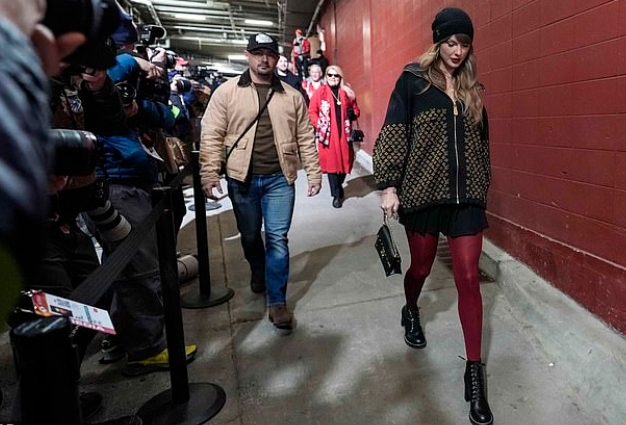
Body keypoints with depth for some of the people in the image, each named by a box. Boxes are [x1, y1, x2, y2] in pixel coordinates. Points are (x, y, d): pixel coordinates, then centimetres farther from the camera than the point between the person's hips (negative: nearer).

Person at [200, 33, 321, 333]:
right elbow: (212, 136, -4)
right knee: (250, 236, 17)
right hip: (242, 179, 0)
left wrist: (314, 173, 2)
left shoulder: (292, 96, 5)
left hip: (279, 179, 0)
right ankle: (258, 272, 47)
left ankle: (277, 302, 11)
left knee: (277, 239, 0)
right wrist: (209, 175, -11)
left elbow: (306, 139, 7)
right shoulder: (226, 92, 0)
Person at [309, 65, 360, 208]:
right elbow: (312, 111, -1)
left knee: (344, 161, 5)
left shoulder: (348, 93, 11)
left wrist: (353, 113, -5)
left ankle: (338, 187, 30)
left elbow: (356, 110, 18)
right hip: (327, 134, -3)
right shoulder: (320, 92, 2)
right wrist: (319, 125, -12)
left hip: (344, 134, 3)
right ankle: (337, 195, 7)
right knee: (331, 162, -2)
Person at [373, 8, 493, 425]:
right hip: (423, 192, -2)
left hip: (467, 196, 3)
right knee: (421, 266, 13)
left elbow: (481, 141, 17)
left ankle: (474, 373, 10)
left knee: (469, 278, -1)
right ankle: (411, 313, 48)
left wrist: (483, 187, 17)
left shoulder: (472, 88, 12)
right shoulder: (413, 79, -1)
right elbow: (393, 132, -7)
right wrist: (388, 185, -14)